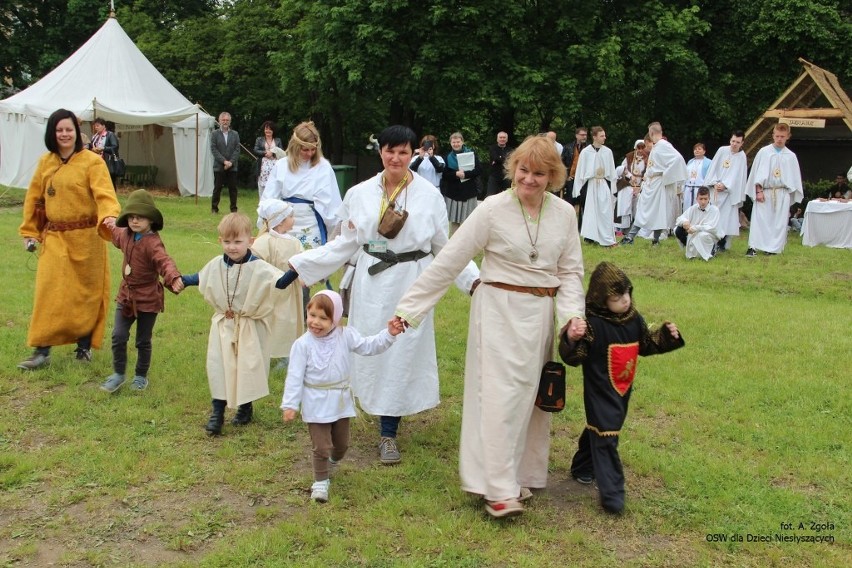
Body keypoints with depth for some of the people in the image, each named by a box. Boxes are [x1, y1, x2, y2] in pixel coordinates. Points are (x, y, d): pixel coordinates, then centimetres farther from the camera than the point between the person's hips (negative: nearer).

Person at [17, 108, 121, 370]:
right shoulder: (45, 162, 8)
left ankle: (84, 345, 22)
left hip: (85, 238, -3)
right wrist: (29, 231, 11)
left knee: (86, 292, 8)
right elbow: (34, 198, 14)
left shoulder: (92, 161, -7)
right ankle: (42, 351, 2)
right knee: (48, 292, -3)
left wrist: (110, 216, -38)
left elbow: (104, 194, -19)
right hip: (54, 238, 3)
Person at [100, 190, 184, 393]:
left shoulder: (152, 243, -23)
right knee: (118, 336, 4)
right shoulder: (126, 235, 2)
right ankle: (118, 374, 21)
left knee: (143, 341, 9)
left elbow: (164, 261, -40)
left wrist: (174, 278, -56)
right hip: (126, 295, 6)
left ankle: (141, 376, 27)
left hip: (148, 298, -6)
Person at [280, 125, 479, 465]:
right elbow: (345, 244, 7)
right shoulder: (360, 194, 1)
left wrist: (473, 280, -8)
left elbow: (445, 248, 3)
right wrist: (297, 267, 4)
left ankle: (388, 433, 14)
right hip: (371, 285, 2)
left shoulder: (429, 195, -3)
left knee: (402, 353, 2)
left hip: (410, 284, -2)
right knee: (372, 351, 7)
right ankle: (387, 419, 29)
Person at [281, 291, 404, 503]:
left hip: (341, 403, 4)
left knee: (342, 444, 21)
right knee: (322, 447, -3)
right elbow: (295, 376, -12)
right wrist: (290, 404, -13)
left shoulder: (345, 336, -7)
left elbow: (369, 346, -8)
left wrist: (389, 334, -23)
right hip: (316, 405, -4)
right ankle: (320, 482, 16)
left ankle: (332, 465, 51)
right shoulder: (303, 344, -15)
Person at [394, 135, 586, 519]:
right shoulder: (493, 209, -11)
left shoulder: (564, 214, 1)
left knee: (532, 394, 12)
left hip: (542, 313, 5)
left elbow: (570, 270, 9)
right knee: (501, 394, -5)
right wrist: (409, 309, -12)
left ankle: (522, 473, 27)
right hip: (500, 310, -4)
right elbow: (448, 261, -11)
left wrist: (573, 313, -9)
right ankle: (500, 490, 2)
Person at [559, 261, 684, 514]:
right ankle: (612, 492, -4)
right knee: (605, 438, -8)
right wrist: (571, 339, -45)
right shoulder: (592, 323, -23)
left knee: (598, 430, 24)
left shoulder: (634, 319, 1)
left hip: (623, 390, 8)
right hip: (600, 392, -8)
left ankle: (582, 467, 45)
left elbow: (646, 345, 17)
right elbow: (574, 357, -26)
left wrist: (666, 335, 3)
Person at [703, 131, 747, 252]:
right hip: (715, 189, 2)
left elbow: (736, 174, -7)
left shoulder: (741, 156, -2)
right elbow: (713, 167, 3)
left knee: (726, 217, -4)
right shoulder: (722, 150, 4)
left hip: (729, 191, -2)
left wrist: (724, 185, -15)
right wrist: (715, 183, -8)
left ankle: (722, 244, 1)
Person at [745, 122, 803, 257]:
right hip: (764, 192, -2)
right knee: (759, 219, -9)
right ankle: (753, 247, -11)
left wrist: (790, 195, 5)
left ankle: (774, 248, 8)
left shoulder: (791, 156, 7)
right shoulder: (763, 152, 2)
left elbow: (794, 178, 11)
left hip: (782, 194, 2)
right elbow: (756, 172, 1)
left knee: (779, 222, 2)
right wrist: (758, 191, -7)